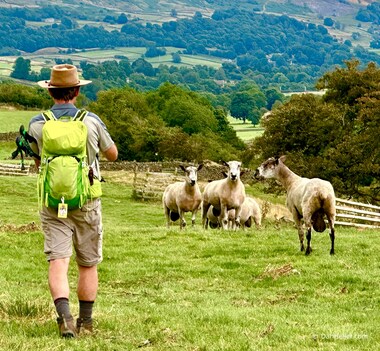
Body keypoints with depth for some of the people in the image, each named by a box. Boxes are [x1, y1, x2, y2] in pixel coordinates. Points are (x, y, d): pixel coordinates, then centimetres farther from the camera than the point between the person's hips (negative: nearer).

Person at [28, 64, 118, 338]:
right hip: (87, 202, 0)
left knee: (58, 262, -4)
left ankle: (65, 317, -23)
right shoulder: (91, 121, -6)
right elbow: (113, 154, 11)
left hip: (53, 203, 0)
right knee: (88, 265, 12)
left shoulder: (37, 124, -3)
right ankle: (86, 323, 19)